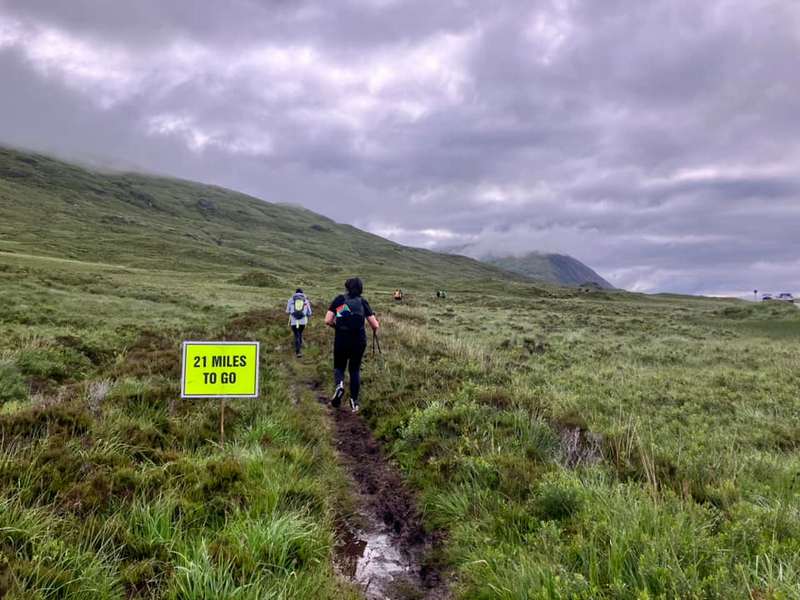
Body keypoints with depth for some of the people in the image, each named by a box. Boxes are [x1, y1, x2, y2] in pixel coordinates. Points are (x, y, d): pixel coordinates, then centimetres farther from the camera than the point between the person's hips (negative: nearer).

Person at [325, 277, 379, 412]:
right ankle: (354, 401, 17)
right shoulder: (363, 302, 1)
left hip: (341, 340, -1)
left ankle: (339, 385, -11)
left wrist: (338, 326, 12)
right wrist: (375, 331, 18)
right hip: (359, 341, 1)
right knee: (355, 370, 19)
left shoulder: (339, 299, 0)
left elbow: (327, 321, -7)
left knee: (339, 367, 20)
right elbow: (375, 325, -4)